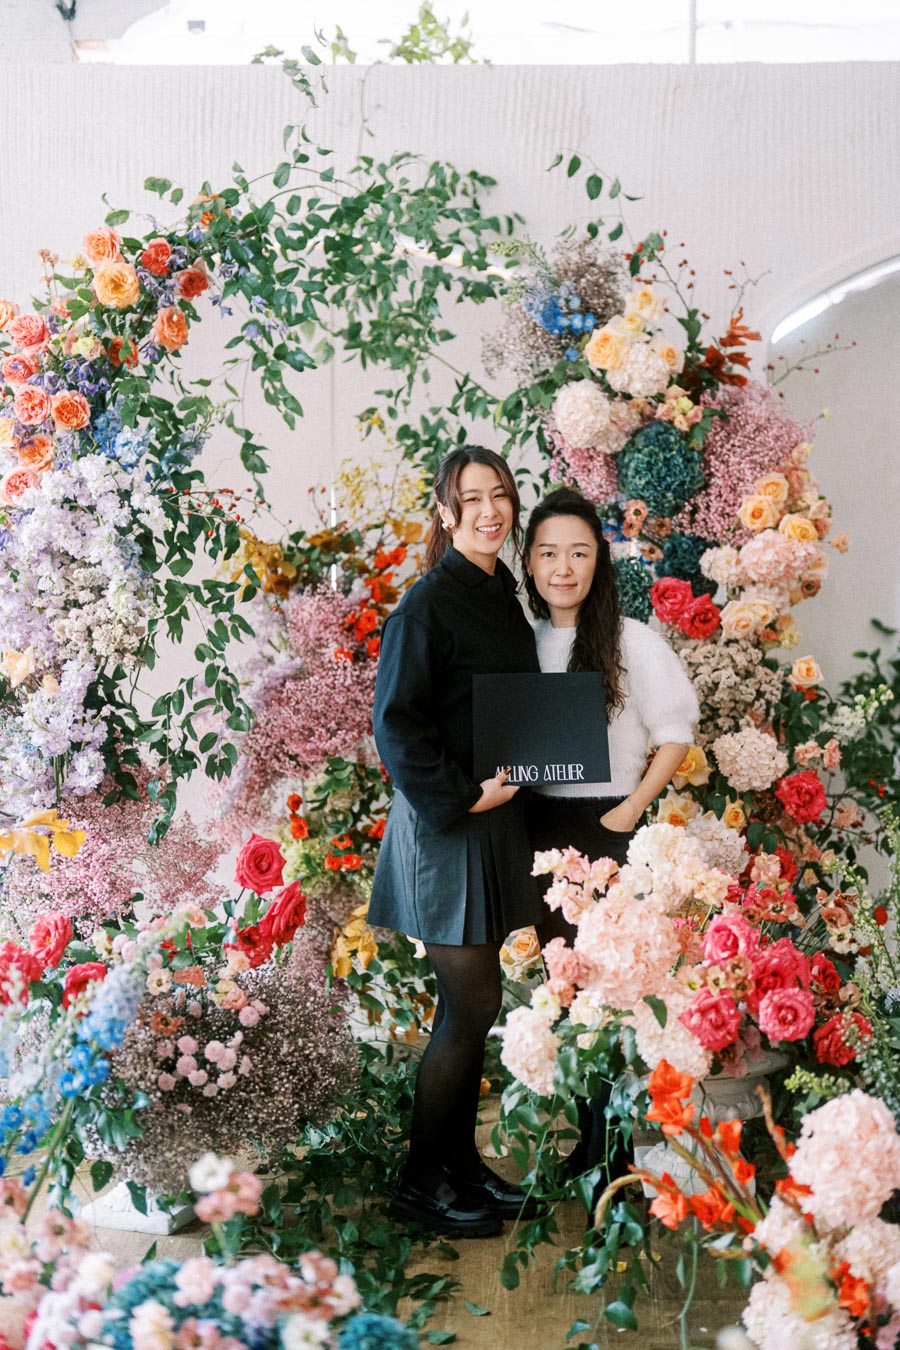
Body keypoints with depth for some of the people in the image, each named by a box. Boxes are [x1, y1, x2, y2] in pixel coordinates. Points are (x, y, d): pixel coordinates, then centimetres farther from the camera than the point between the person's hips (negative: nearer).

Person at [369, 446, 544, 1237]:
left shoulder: (505, 599, 11)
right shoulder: (428, 605, -14)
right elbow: (394, 722, -17)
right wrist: (460, 795, -18)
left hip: (494, 820, 8)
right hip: (445, 825, -8)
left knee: (472, 1004, 14)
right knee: (471, 1005, -4)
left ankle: (461, 1161, 26)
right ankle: (421, 1181, 11)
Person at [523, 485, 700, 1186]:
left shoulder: (633, 641, -6)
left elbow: (676, 734, -4)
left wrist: (630, 811, -9)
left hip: (606, 828, -5)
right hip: (539, 831, 5)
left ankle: (617, 1152, 9)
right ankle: (587, 1136, 24)